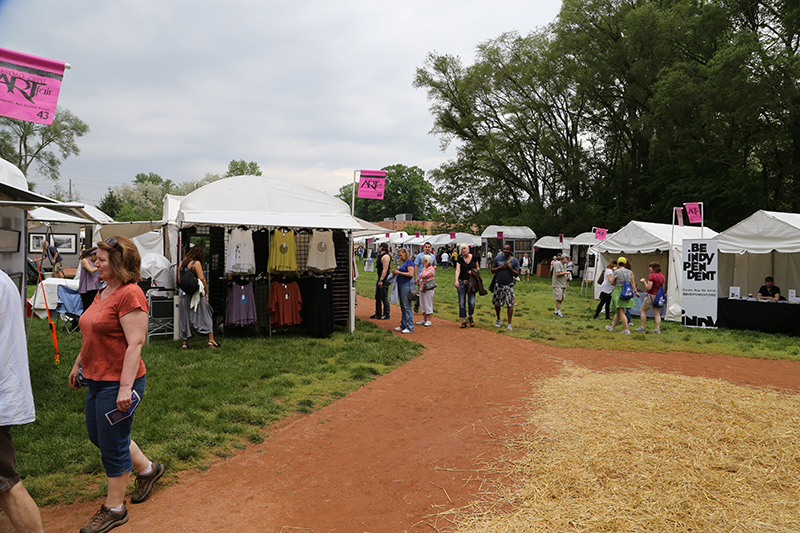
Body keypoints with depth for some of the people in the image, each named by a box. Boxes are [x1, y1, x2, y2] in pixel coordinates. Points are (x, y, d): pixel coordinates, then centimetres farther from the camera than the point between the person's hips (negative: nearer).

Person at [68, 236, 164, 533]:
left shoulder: (130, 294, -20)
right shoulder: (104, 292, 11)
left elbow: (135, 344, -24)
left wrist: (125, 387, -26)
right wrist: (78, 365, 24)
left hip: (118, 382, -10)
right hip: (97, 378, 10)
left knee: (112, 444, 3)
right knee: (97, 434, 22)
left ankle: (114, 509, 22)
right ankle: (148, 469, 40)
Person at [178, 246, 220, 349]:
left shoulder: (182, 263, 10)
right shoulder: (196, 263, -8)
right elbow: (202, 279, -13)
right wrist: (206, 292, -5)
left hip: (184, 294, 6)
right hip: (196, 294, -6)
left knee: (185, 318, 10)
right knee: (205, 316, 2)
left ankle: (185, 343, 12)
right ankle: (211, 340, 0)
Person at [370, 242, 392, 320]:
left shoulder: (386, 256, -16)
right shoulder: (381, 256, 17)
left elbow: (385, 269, -23)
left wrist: (381, 280, -26)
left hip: (384, 280, -11)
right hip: (380, 279, 11)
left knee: (385, 298, -4)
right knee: (378, 297, 15)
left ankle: (386, 315, 4)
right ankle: (378, 314, 24)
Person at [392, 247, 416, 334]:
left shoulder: (409, 261, -9)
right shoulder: (403, 262, 18)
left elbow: (411, 274, -18)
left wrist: (399, 272, -14)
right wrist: (395, 272, 6)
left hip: (407, 284, -10)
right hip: (401, 285, 10)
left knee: (407, 306, -7)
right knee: (402, 307, 13)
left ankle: (410, 327, -3)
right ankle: (403, 325, 21)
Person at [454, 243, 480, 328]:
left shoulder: (473, 257, 2)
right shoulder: (460, 258, -2)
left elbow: (478, 268, 15)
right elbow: (458, 270, -13)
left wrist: (474, 271, -7)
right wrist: (456, 280, -29)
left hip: (471, 282, 0)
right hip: (462, 282, 0)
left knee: (472, 302, -7)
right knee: (462, 302, 0)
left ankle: (470, 317, 20)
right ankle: (463, 320, 10)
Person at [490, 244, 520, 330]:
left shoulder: (514, 261, -1)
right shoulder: (497, 258, 5)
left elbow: (516, 274, -3)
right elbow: (492, 271, 5)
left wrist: (509, 267, -16)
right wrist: (500, 267, -11)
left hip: (509, 285, -2)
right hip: (498, 284, 2)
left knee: (510, 305, -8)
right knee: (497, 303, 11)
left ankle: (509, 324, -3)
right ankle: (498, 320, 33)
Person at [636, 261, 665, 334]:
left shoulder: (652, 276, -16)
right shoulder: (662, 276, 8)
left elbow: (649, 287, -20)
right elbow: (662, 287, 17)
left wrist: (645, 282, -2)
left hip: (652, 295, -7)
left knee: (643, 311, 7)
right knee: (657, 313, 8)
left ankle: (642, 327, 7)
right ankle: (657, 329, 3)